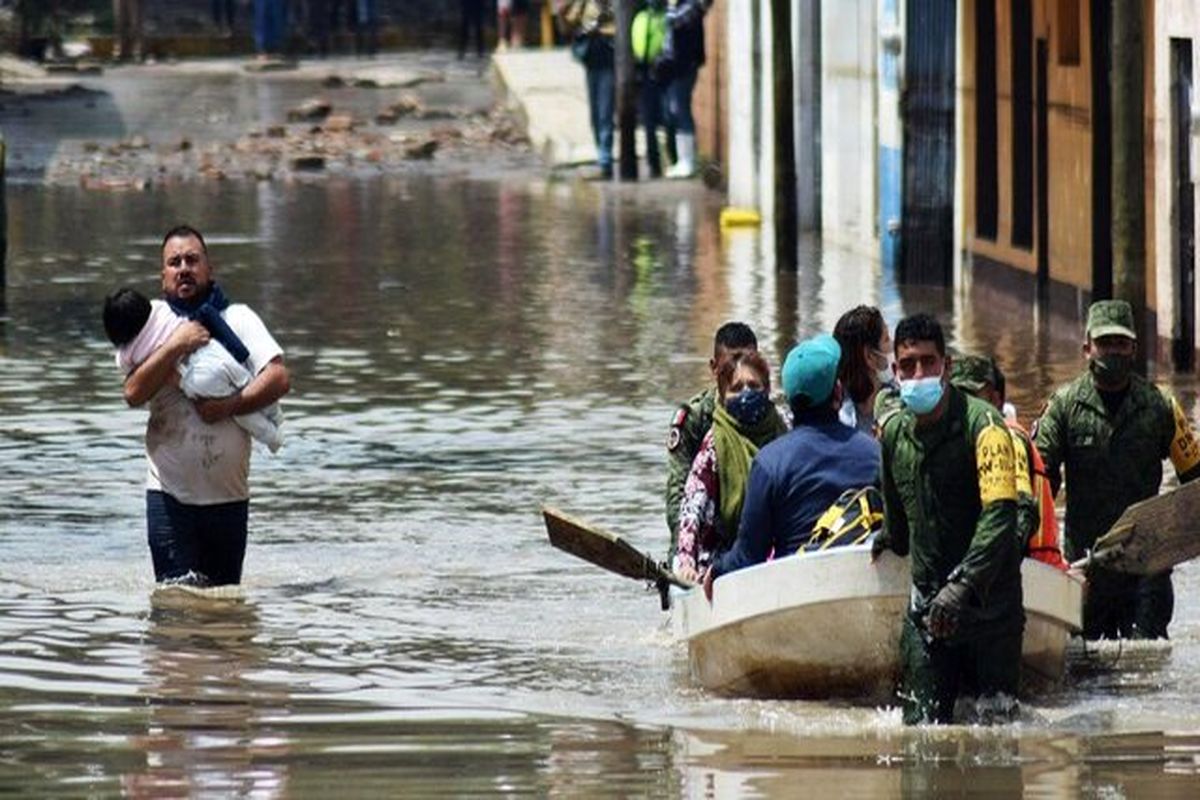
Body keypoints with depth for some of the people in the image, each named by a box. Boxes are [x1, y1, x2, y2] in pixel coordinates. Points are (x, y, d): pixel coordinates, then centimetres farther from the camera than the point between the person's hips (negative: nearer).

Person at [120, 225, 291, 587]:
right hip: (170, 493, -1)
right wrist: (177, 345, -18)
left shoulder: (237, 319, 4)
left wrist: (229, 406, -18)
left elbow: (278, 378, -7)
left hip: (229, 493, 1)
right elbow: (134, 393, -10)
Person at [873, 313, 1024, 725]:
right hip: (927, 605, 5)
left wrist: (963, 583, -34)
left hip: (988, 602, -5)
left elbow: (1000, 515, -24)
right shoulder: (893, 430, 6)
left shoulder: (982, 425, -14)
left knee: (996, 721, -4)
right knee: (921, 724, -2)